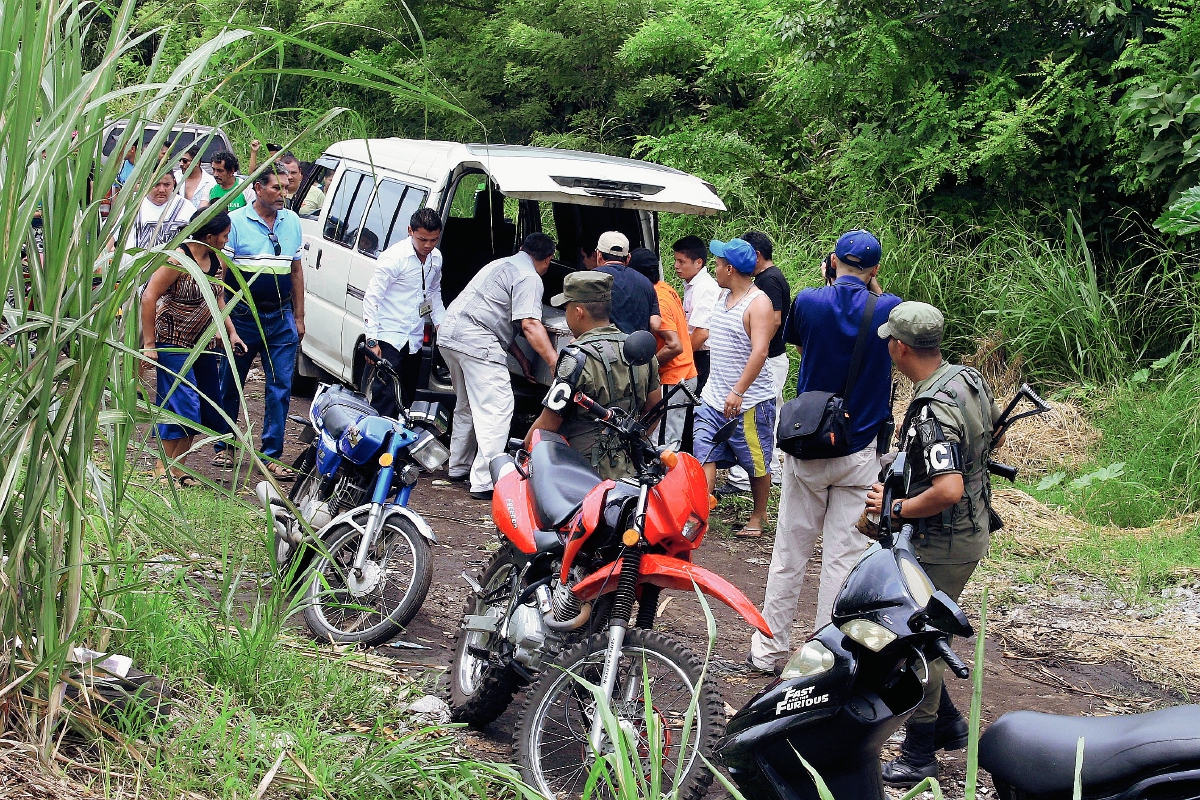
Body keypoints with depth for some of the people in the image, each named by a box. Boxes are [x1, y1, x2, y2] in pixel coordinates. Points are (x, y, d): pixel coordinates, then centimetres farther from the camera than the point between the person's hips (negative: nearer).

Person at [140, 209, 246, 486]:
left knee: (209, 406, 6)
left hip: (203, 344, 8)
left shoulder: (218, 261, 5)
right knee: (183, 403, -10)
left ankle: (177, 466, 15)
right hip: (173, 343, -8)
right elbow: (149, 297, -19)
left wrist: (232, 333, 7)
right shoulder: (178, 259, -18)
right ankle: (164, 468, 3)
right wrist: (149, 343, -20)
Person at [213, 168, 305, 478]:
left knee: (281, 387, 1)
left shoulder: (292, 222, 8)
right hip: (243, 316, -3)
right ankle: (224, 447, 25)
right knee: (231, 385, 10)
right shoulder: (236, 221, -6)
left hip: (281, 318, 3)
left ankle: (272, 455, 8)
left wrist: (298, 318, 13)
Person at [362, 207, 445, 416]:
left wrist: (442, 324, 14)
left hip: (414, 341, 7)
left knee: (407, 400, 11)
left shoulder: (436, 258, 6)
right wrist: (372, 341, -17)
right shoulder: (394, 257, -15)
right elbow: (371, 298, -13)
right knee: (386, 401, -14)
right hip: (389, 339, -7)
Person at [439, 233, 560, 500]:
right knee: (496, 408, -11)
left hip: (449, 332, 10)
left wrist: (521, 359, 25)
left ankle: (458, 467, 33)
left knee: (467, 405, 23)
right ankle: (484, 482, -16)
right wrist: (556, 363, -19)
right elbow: (530, 325, -16)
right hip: (476, 341, -10)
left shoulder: (503, 265, 26)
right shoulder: (529, 278, -4)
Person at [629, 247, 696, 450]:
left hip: (670, 381, -10)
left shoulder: (656, 301, -21)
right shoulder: (667, 289, 8)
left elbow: (675, 346, -27)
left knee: (664, 445, -7)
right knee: (671, 443, 15)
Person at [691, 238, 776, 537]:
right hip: (713, 398, 7)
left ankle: (758, 517, 25)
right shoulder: (723, 296, 11)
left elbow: (759, 352, -25)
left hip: (749, 403, -7)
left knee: (757, 464, 8)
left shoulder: (758, 303, -15)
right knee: (704, 457, -2)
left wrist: (738, 392, -30)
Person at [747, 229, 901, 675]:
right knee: (844, 557, 5)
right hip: (862, 453, 0)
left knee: (790, 553, 10)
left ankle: (768, 650, 18)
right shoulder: (888, 309, -8)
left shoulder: (809, 302, -7)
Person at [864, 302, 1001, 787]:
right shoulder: (968, 378, 2)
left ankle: (919, 756, 14)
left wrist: (898, 507, -20)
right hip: (971, 530, 10)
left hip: (941, 544, -10)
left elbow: (948, 491, -34)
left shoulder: (934, 410, -27)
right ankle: (949, 726, 32)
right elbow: (992, 435, 20)